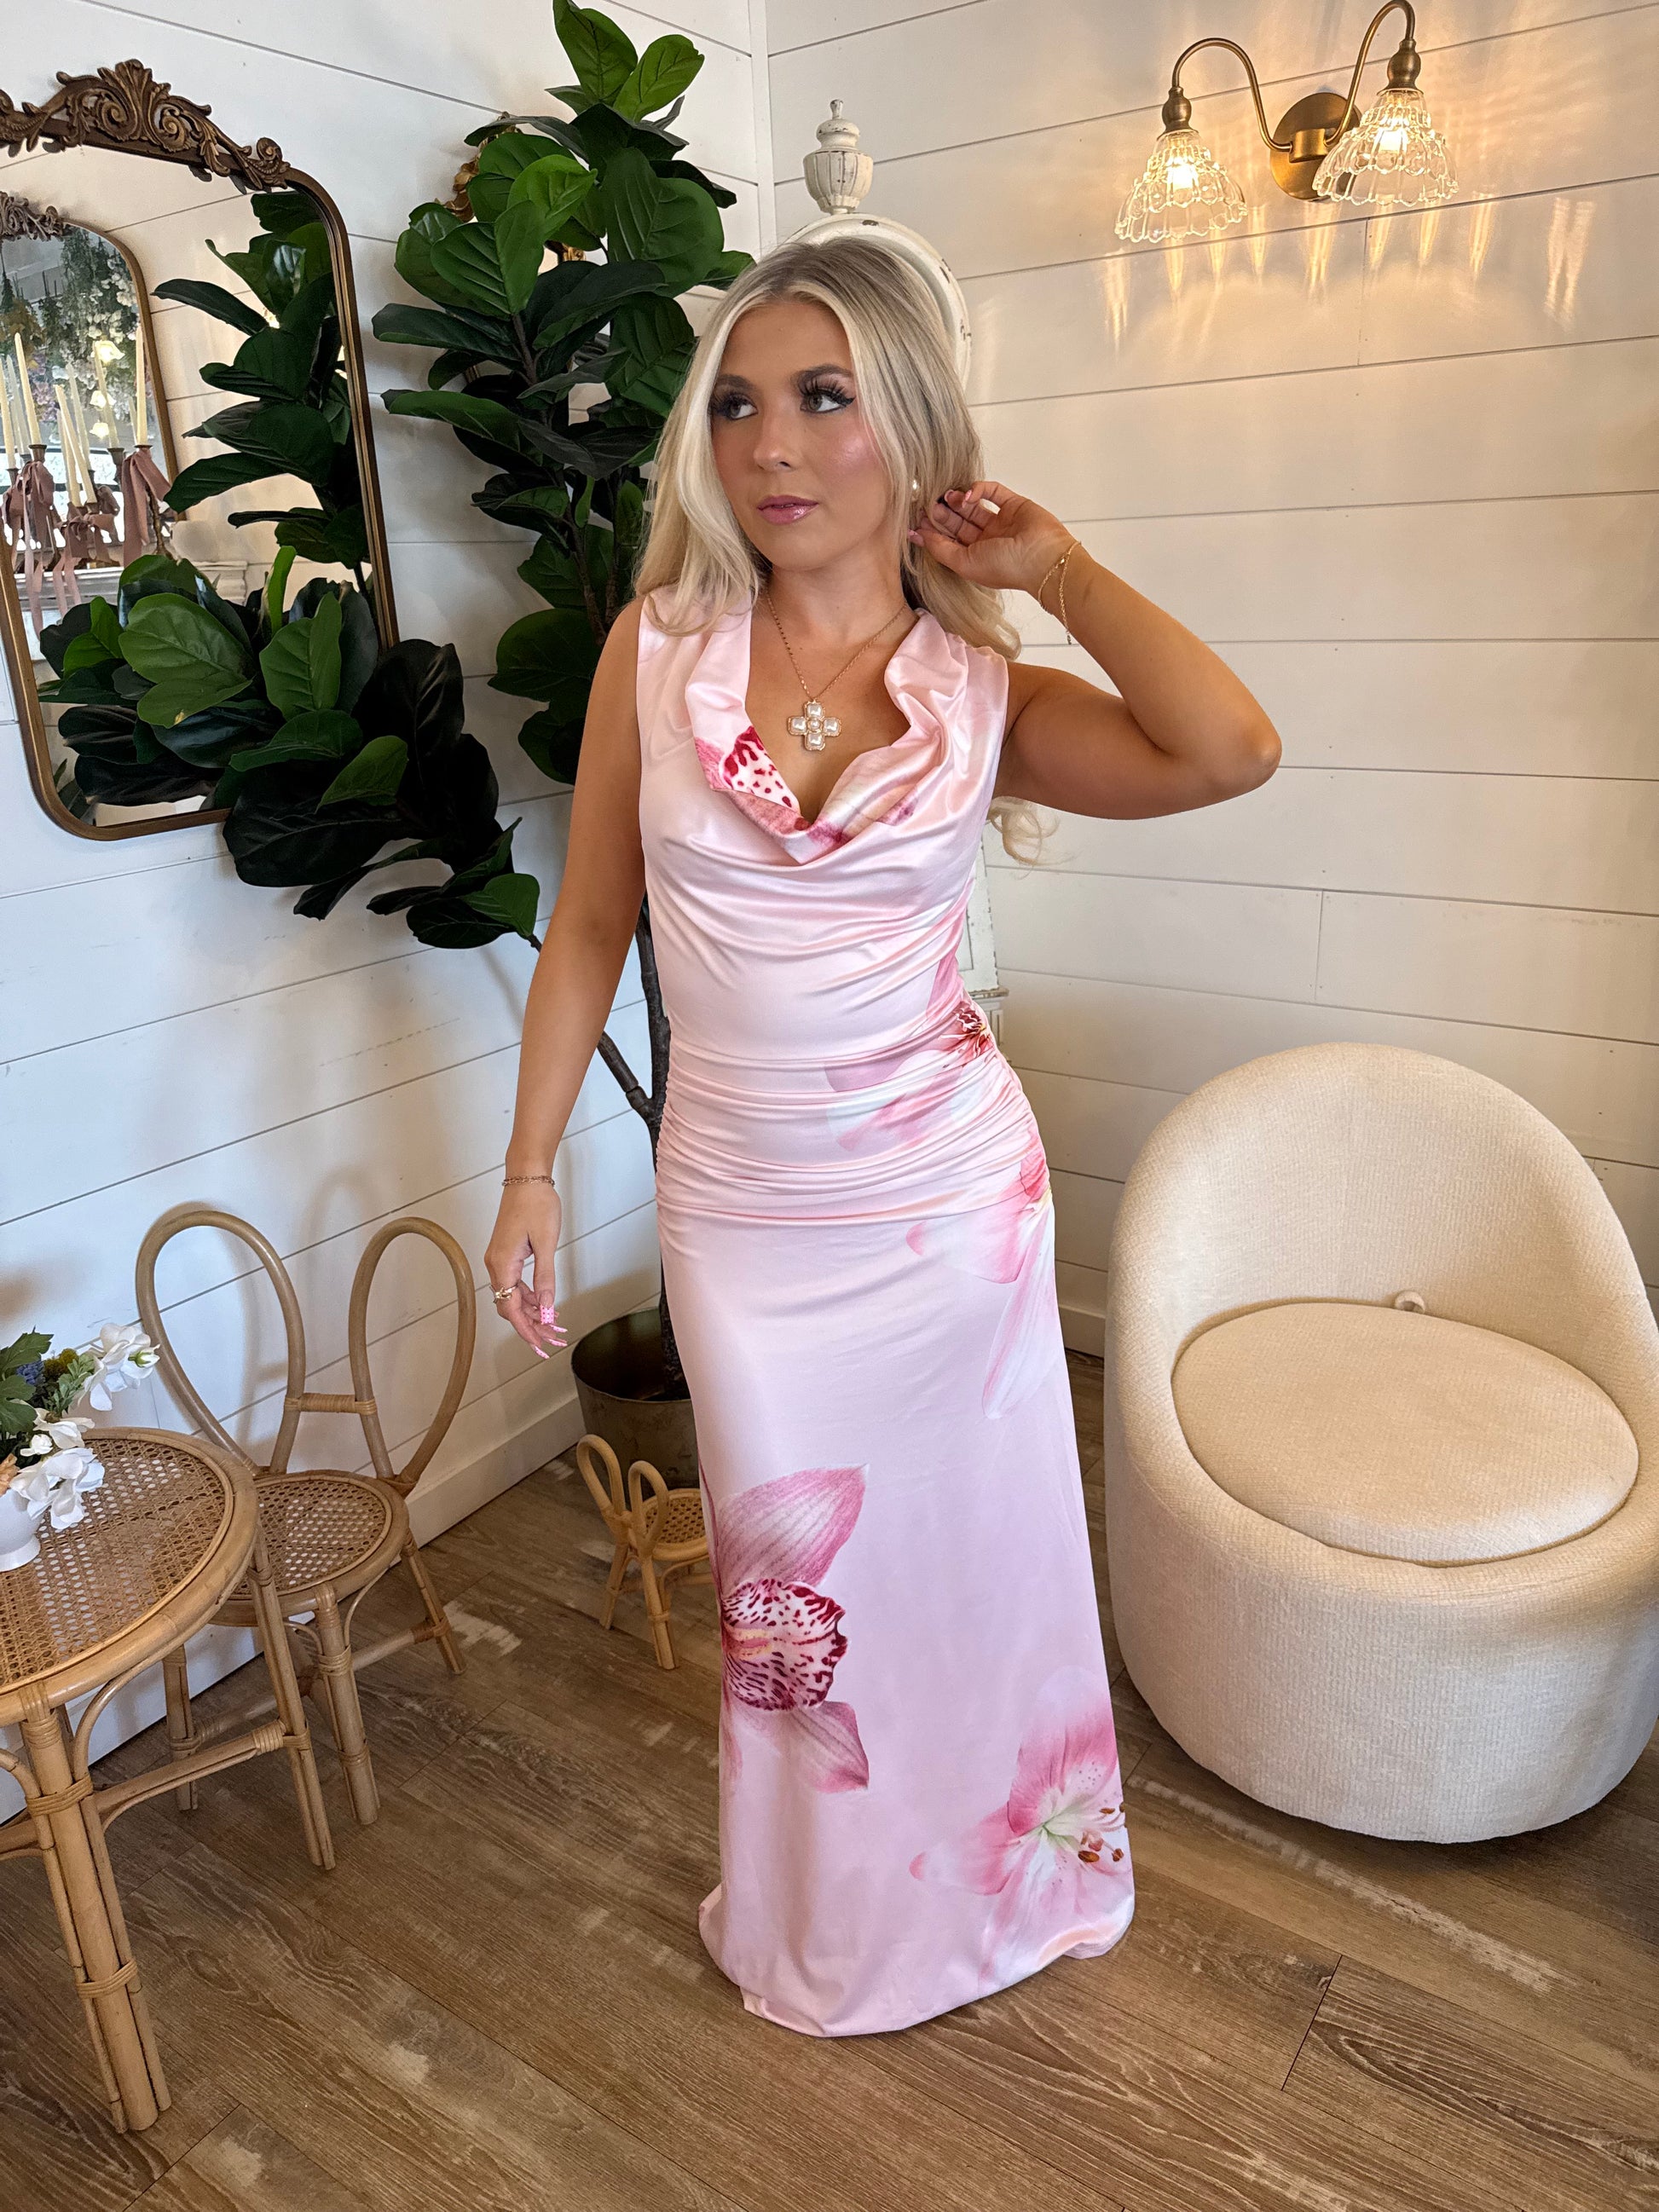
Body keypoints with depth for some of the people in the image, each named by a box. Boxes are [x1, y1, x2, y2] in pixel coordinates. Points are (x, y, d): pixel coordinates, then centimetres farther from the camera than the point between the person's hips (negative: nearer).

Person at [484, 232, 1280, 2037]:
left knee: (962, 1542, 17)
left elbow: (1230, 751, -22)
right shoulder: (659, 650, -4)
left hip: (949, 1194, 0)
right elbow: (588, 927, 0)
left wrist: (1055, 566, -12)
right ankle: (822, 1926, 47)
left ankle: (991, 1883, 48)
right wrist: (530, 1168, 0)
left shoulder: (985, 691, -5)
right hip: (737, 1210, 1)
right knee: (789, 1567, 18)